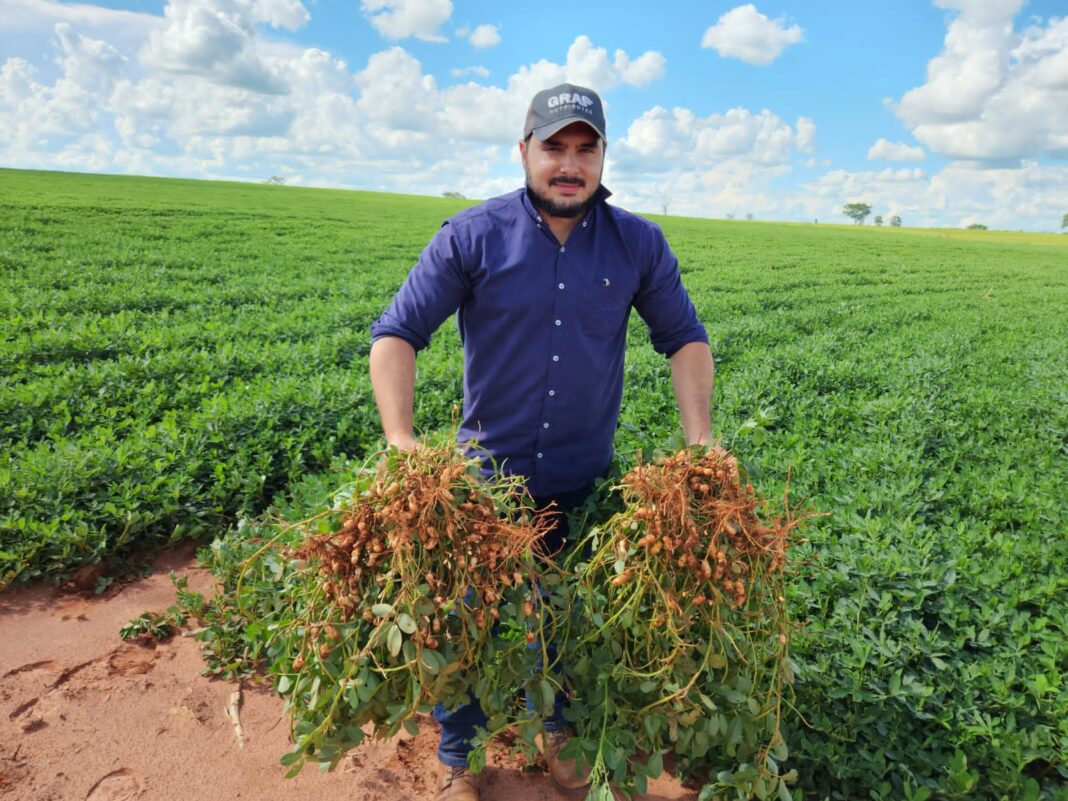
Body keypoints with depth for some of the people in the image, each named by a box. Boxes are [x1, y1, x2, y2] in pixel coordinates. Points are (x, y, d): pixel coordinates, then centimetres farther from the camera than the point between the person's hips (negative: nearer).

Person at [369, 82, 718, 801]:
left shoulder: (639, 244, -3)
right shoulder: (473, 237, -11)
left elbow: (686, 338, 4)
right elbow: (397, 333, -11)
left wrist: (701, 440, -8)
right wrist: (400, 438, -24)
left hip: (587, 479, 2)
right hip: (487, 471, -2)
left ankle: (564, 731, 47)